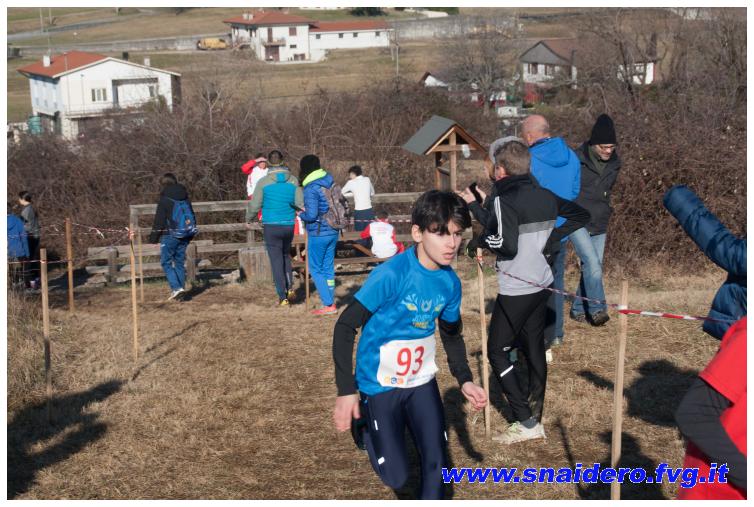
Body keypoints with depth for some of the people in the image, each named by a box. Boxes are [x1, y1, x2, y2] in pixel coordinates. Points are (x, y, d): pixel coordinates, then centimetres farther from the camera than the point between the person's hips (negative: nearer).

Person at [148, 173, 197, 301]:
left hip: (170, 236, -6)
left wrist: (153, 238, -3)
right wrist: (190, 235, 25)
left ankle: (176, 287, -13)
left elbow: (159, 221, -10)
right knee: (179, 262, 14)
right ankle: (179, 287, 13)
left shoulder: (164, 200, -10)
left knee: (166, 262, 1)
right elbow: (192, 216, 17)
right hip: (186, 236, 6)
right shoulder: (186, 198, 9)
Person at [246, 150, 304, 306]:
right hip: (289, 225, 3)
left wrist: (248, 220, 14)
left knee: (277, 261, 3)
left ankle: (283, 297, 1)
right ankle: (289, 287, 9)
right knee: (286, 255, 23)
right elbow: (300, 203, -4)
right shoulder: (293, 180, -2)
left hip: (271, 226, -3)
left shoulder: (264, 182, -8)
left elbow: (255, 205, -4)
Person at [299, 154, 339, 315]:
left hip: (318, 234, -7)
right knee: (328, 268, 14)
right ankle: (331, 303, 18)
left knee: (315, 269, 4)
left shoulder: (311, 189, -18)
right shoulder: (330, 182, 5)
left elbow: (311, 215, -21)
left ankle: (328, 305, 0)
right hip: (333, 232, 7)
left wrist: (301, 214, 1)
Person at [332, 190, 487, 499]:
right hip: (379, 385, -5)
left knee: (436, 463, 3)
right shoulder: (391, 275, -26)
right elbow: (345, 327, -23)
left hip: (421, 382, 5)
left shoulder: (450, 282, -6)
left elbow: (452, 334, 12)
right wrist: (346, 391, -27)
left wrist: (465, 380, -1)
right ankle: (364, 424, 29)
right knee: (396, 476, 1)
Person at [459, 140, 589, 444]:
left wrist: (479, 242, -11)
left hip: (516, 290, -8)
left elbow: (506, 244, -28)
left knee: (497, 351, 3)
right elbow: (580, 215, 13)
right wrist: (550, 239, 10)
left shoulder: (505, 201, -17)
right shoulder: (545, 196, 5)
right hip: (541, 284, 8)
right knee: (534, 351, 13)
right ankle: (535, 419, 19)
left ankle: (526, 422, -1)